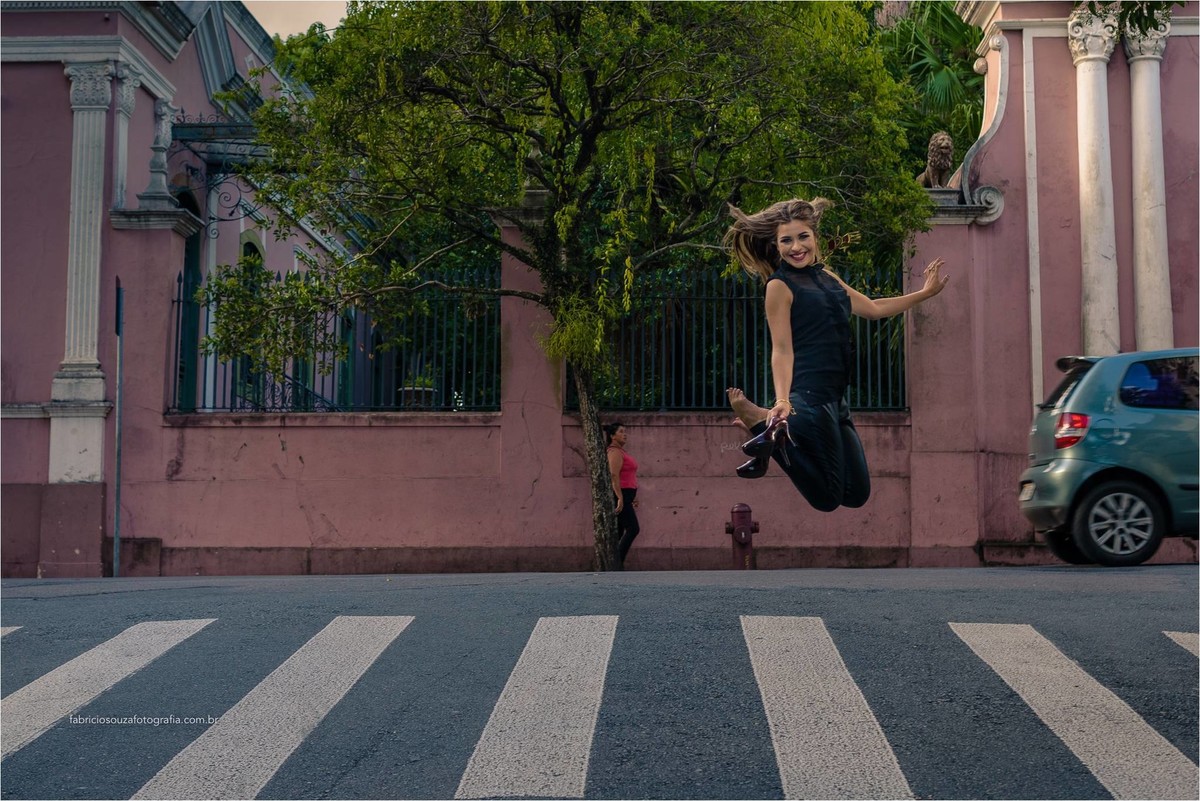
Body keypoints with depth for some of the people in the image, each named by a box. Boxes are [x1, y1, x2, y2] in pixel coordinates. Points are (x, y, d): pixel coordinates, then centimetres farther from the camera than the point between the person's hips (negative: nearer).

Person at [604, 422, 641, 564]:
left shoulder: (621, 451, 19)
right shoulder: (615, 452, -12)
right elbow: (614, 475, -21)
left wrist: (633, 497, 24)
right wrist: (620, 498, -26)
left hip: (624, 495, 10)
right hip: (620, 494, -10)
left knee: (619, 532, 9)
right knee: (633, 528, -12)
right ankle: (617, 562, -12)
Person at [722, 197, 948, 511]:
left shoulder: (825, 277, 15)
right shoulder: (780, 285, -7)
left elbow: (873, 308, 27)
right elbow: (781, 350, -14)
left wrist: (926, 292, 30)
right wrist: (782, 399, -27)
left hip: (834, 397, 8)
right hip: (808, 395, -8)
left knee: (858, 494, 11)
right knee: (828, 497, -4)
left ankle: (779, 435, 15)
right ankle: (763, 422, 2)